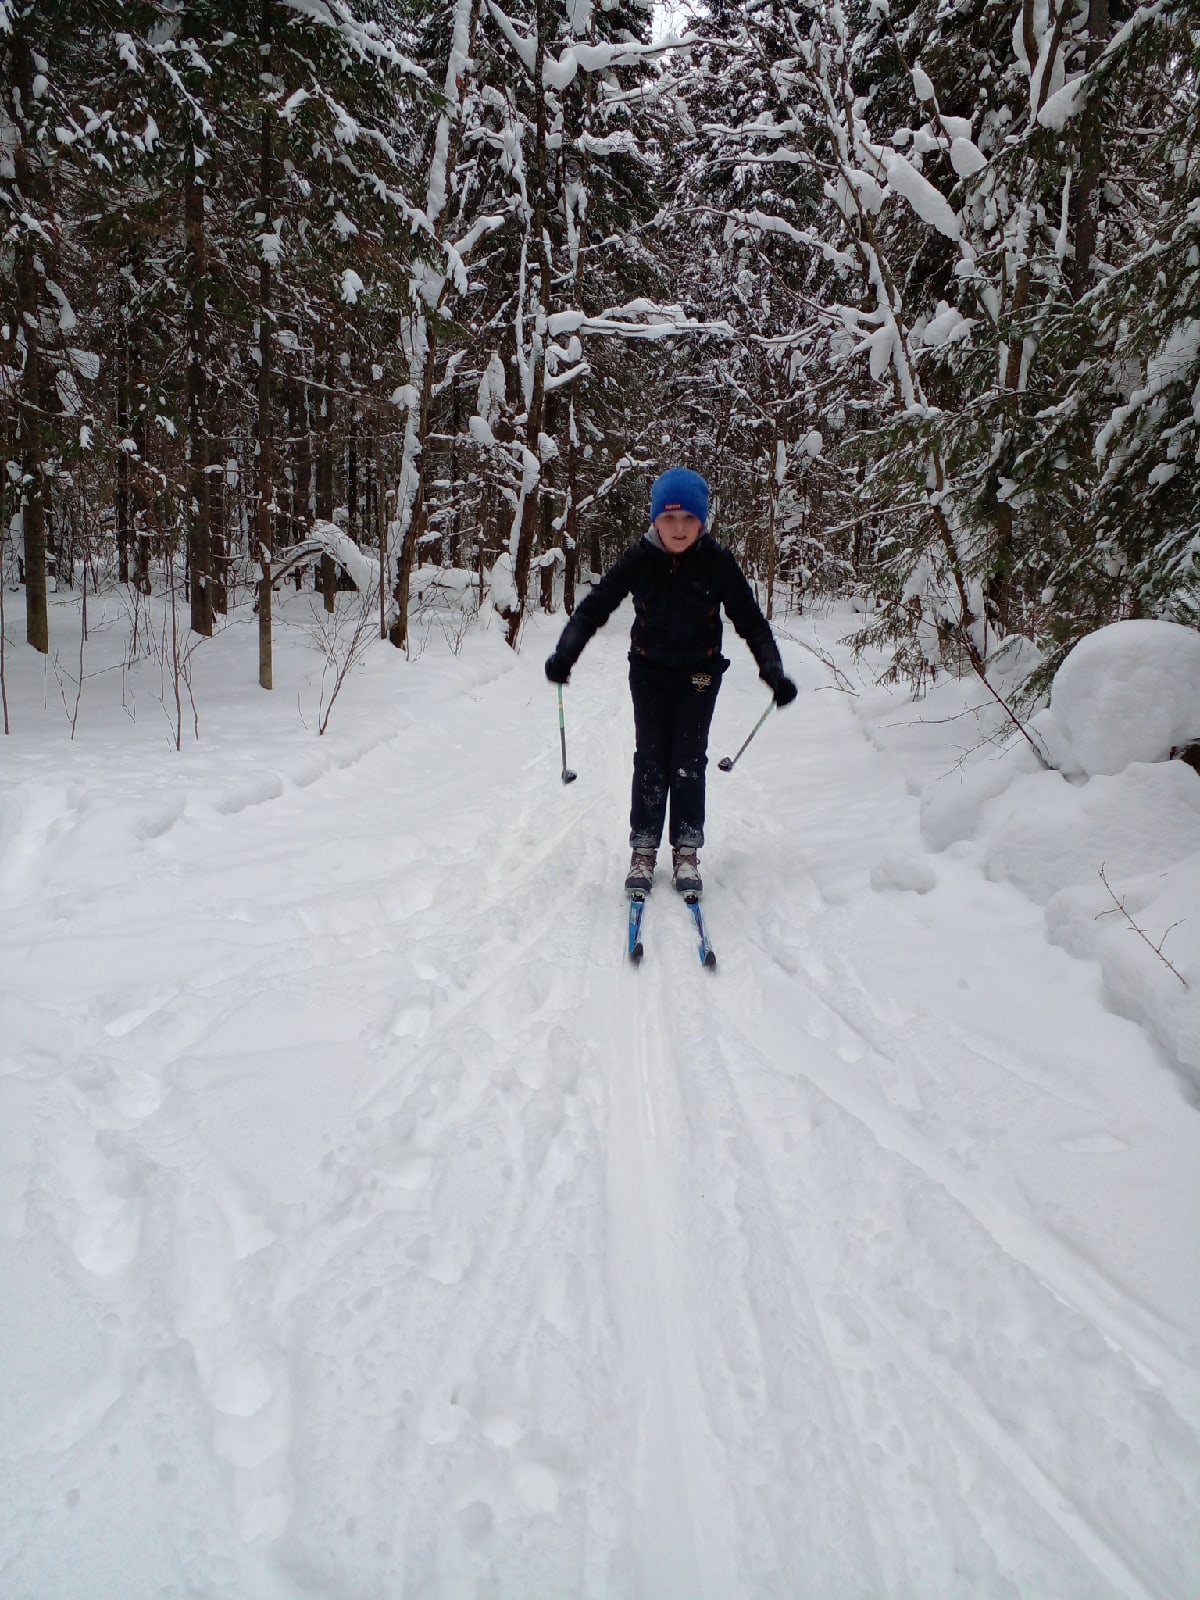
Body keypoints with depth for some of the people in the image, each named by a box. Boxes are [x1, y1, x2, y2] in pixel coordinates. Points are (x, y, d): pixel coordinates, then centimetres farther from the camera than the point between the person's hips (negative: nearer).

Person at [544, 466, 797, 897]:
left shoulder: (719, 562, -17)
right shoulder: (639, 559, -17)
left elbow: (751, 621, -12)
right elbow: (595, 606, -13)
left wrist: (773, 671, -24)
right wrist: (564, 654, -27)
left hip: (700, 672, 0)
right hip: (649, 672, 1)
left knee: (689, 760, 0)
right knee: (650, 759, 1)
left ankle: (686, 851, 11)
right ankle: (644, 849, 12)